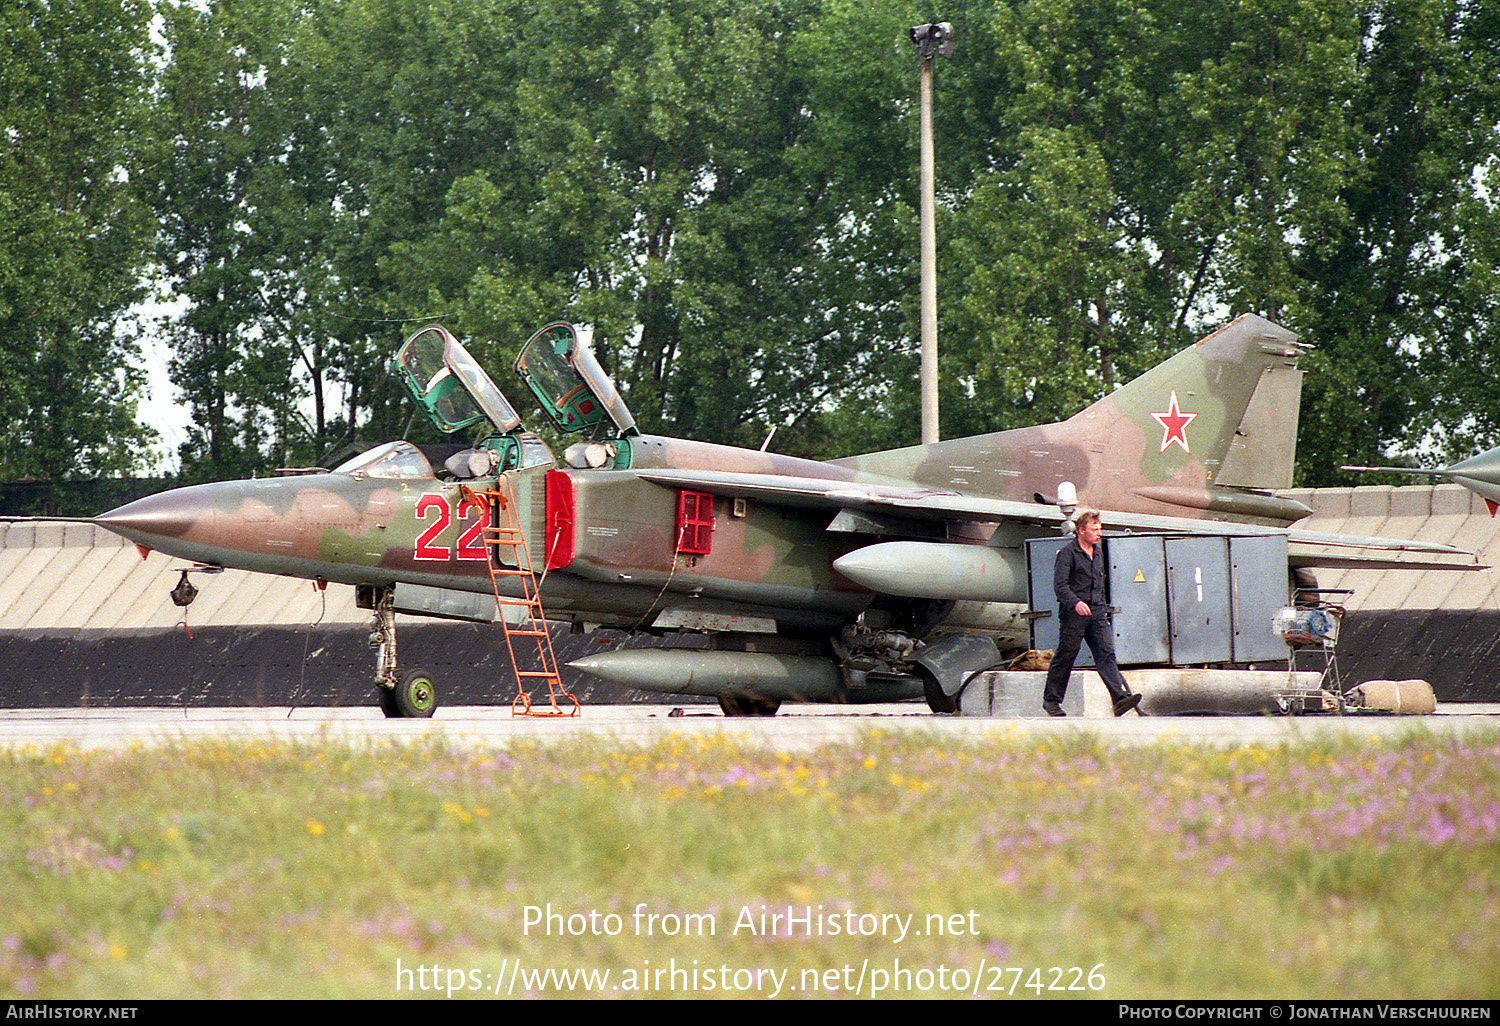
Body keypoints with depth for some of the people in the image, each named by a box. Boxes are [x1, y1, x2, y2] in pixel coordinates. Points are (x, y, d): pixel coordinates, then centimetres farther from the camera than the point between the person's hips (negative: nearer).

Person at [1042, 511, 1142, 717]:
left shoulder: (1098, 551, 16)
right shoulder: (1067, 553, -7)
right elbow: (1060, 584, -17)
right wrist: (1075, 603, -31)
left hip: (1096, 612, 6)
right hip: (1073, 614, -6)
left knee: (1106, 653, -7)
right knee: (1065, 656, 2)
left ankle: (1120, 698, -19)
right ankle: (1051, 700, 16)